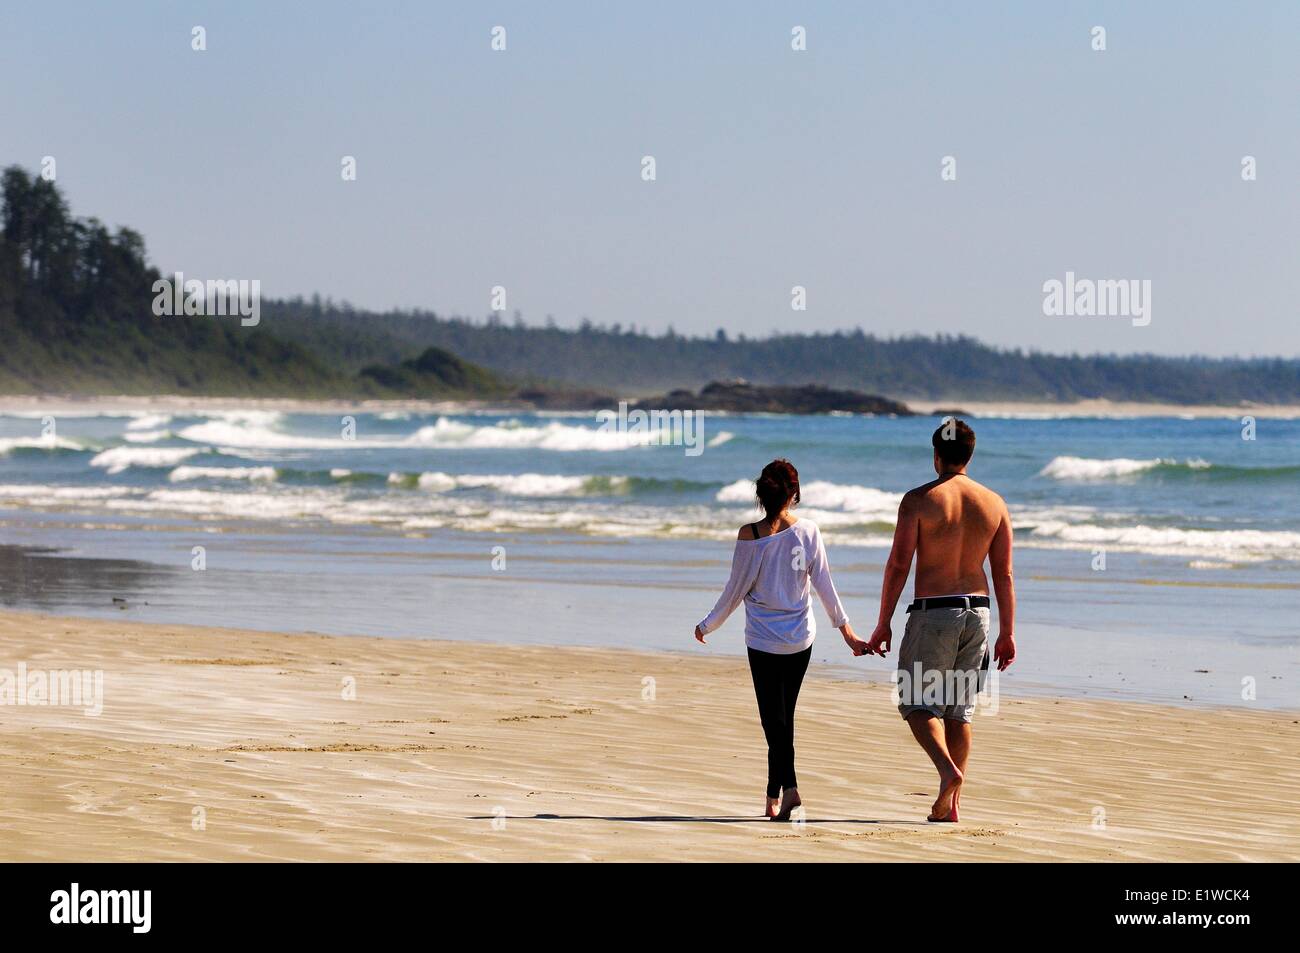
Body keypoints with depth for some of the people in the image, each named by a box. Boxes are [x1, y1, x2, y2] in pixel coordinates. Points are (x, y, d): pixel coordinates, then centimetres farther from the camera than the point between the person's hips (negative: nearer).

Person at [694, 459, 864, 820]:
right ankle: (774, 795, 18)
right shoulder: (808, 532, -5)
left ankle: (789, 787, -18)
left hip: (763, 640, -3)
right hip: (801, 640, 3)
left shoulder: (750, 536, -12)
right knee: (783, 715, 14)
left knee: (775, 719, 0)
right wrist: (846, 630, 7)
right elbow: (824, 586, -2)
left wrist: (708, 625, 9)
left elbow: (736, 590, -5)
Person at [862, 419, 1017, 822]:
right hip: (977, 611, 4)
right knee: (959, 709, 11)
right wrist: (1007, 633, 9)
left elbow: (898, 565, -10)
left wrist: (883, 624, -4)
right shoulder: (994, 503, 5)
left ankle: (948, 770, -21)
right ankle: (951, 805, 11)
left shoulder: (919, 500, -8)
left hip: (933, 611, -4)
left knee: (918, 702, 5)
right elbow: (1004, 574, 5)